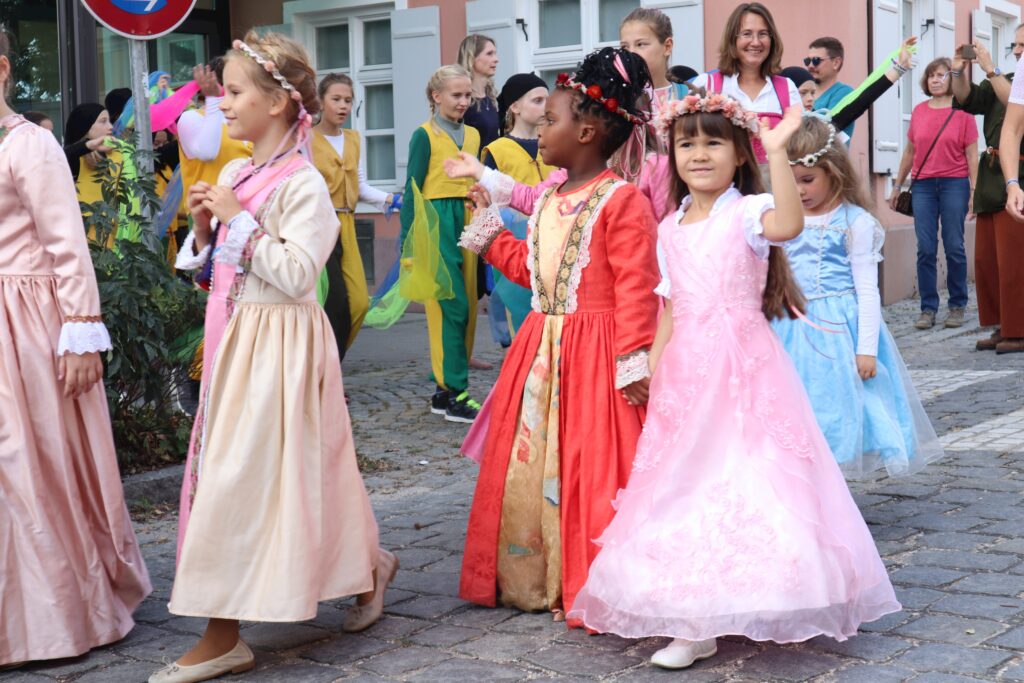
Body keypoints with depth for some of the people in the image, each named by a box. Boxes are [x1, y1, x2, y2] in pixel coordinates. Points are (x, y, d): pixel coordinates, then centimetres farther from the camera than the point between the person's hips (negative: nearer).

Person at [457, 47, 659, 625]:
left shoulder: (621, 200, -13)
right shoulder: (549, 200, 14)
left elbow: (636, 287, -18)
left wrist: (633, 360, -22)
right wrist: (491, 232, 25)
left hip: (595, 353, -9)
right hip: (541, 348, 9)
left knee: (591, 469, -3)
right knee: (528, 463, 12)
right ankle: (532, 578, 26)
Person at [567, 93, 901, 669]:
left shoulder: (748, 212, -6)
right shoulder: (671, 228, 13)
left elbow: (788, 224, -30)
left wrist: (778, 152, -35)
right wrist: (654, 364, 12)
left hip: (744, 364, -6)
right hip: (687, 367, 6)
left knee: (742, 476, -6)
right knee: (689, 478, 6)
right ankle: (697, 621, 14)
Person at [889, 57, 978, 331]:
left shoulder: (962, 111, 0)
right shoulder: (919, 111, 9)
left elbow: (971, 154, 0)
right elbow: (910, 151, 17)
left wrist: (974, 191, -6)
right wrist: (897, 185, 18)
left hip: (954, 184, -3)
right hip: (923, 185, 3)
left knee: (954, 247, 0)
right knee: (925, 249, 0)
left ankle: (957, 306, 11)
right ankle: (928, 308, 7)